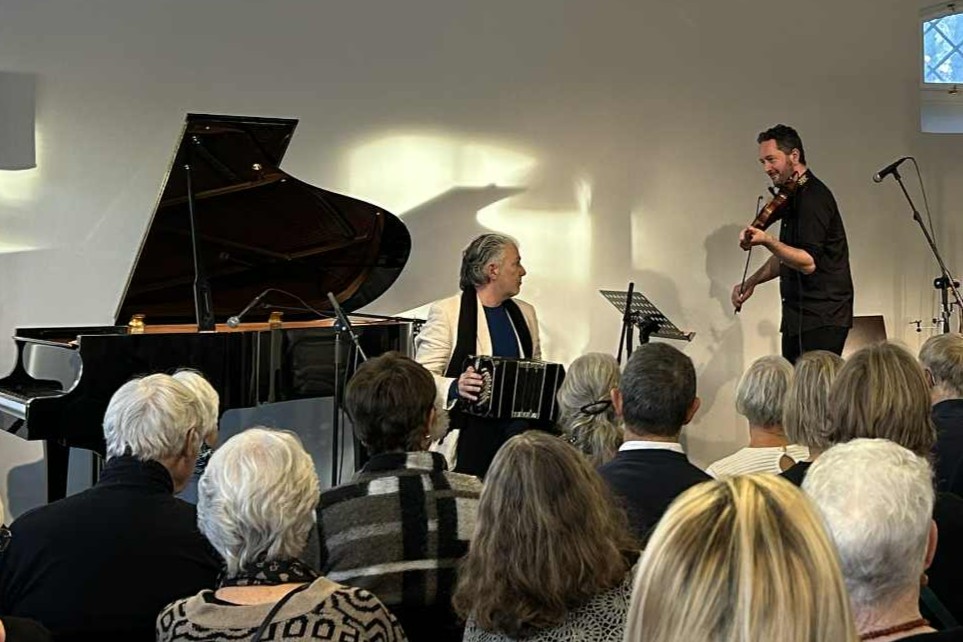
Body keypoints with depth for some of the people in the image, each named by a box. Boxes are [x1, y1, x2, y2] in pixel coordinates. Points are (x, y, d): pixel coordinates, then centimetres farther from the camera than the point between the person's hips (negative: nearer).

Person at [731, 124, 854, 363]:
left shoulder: (813, 198, -14)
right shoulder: (793, 198, 17)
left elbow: (808, 262, -23)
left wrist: (767, 241, -34)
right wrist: (751, 282, 16)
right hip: (798, 317, 10)